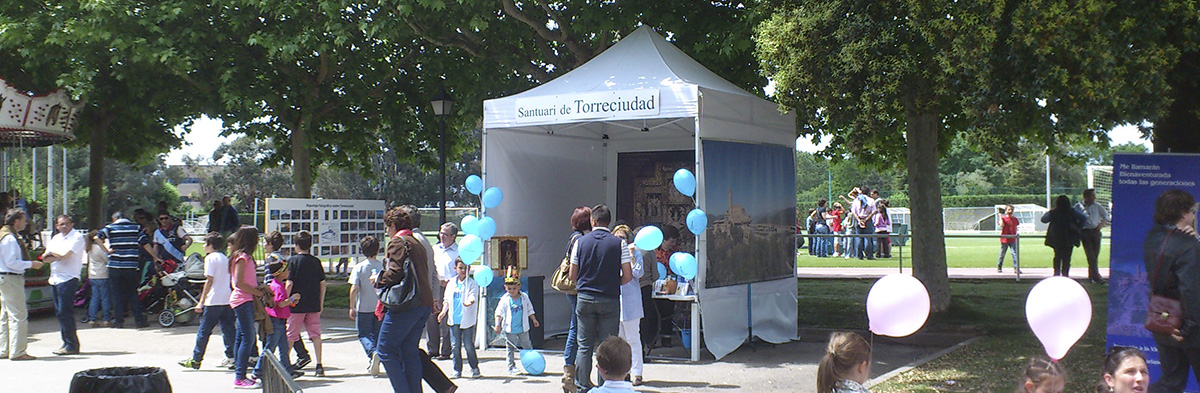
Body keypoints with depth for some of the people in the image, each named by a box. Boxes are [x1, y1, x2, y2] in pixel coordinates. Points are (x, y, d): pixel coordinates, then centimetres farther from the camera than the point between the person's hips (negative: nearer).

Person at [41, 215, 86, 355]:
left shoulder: (77, 237, -5)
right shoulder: (56, 238, 18)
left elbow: (65, 255, -16)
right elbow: (45, 258, 9)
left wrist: (51, 253, 2)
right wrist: (58, 256, -10)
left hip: (68, 279, -8)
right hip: (55, 279, 8)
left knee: (64, 312, -10)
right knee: (59, 312, 8)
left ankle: (71, 345, -6)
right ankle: (67, 343, 13)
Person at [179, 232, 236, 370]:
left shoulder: (210, 258, -7)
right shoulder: (225, 258, 15)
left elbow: (209, 281, -13)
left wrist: (201, 302, -11)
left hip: (214, 302, -7)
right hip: (228, 300, 7)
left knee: (203, 331, 1)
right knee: (229, 330, 7)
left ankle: (195, 359, 7)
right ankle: (232, 357, 3)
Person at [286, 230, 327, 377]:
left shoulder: (292, 260, -6)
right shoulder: (316, 261, 5)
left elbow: (289, 284, -11)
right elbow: (323, 284, 7)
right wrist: (320, 303, 15)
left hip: (296, 305, -3)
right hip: (314, 305, 3)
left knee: (290, 336, 7)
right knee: (315, 334, 6)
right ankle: (319, 366, -1)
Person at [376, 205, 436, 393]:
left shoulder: (397, 242, -6)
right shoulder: (417, 243, 21)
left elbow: (395, 272, -18)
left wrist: (379, 281, -3)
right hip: (424, 304, 9)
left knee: (385, 350, -3)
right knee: (410, 351, 12)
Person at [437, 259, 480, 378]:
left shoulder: (472, 283, -2)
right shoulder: (452, 283, 11)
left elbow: (472, 296, -16)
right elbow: (447, 299, 17)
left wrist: (470, 301, -38)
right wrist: (444, 311, 2)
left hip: (467, 320, -4)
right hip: (454, 319, 4)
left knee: (469, 345, -1)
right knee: (455, 346, 6)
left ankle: (474, 368, 16)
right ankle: (457, 370, 16)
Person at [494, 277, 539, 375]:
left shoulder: (524, 297, 1)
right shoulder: (505, 300, -7)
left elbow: (529, 310, 14)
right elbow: (499, 312, -13)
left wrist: (534, 319, 16)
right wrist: (497, 324, -24)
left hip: (523, 328, 2)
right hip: (510, 329, -2)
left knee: (527, 346, 10)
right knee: (511, 348, 4)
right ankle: (511, 367, 14)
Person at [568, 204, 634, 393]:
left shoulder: (581, 242, 1)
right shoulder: (619, 243, -3)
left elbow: (572, 275, 4)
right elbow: (628, 276, -5)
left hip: (585, 298, 2)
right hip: (610, 300, -1)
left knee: (584, 345, 8)